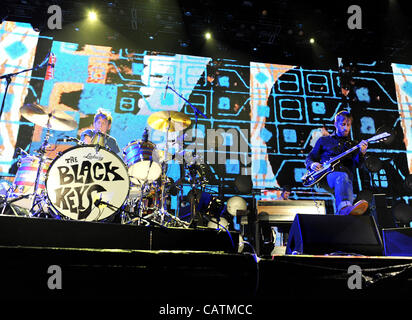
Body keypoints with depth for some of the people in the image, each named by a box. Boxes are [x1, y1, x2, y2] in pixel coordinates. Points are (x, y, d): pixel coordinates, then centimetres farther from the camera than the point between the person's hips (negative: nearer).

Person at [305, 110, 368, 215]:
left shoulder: (353, 145, 25)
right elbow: (309, 158, 21)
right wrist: (312, 164, -4)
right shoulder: (324, 140, 23)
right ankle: (345, 207, -69)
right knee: (342, 177, -38)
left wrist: (362, 153, -16)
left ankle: (343, 210, -68)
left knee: (345, 178, -38)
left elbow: (356, 164, 6)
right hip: (326, 174, -1)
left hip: (346, 173, 1)